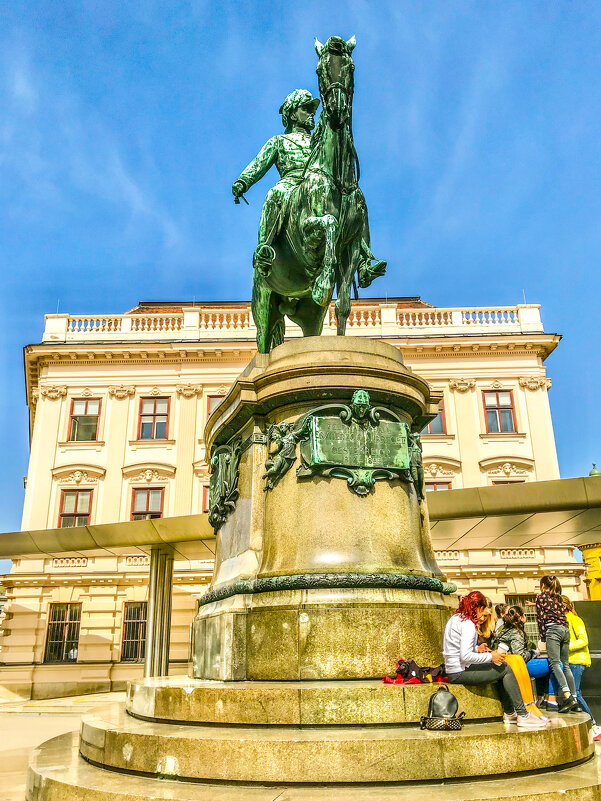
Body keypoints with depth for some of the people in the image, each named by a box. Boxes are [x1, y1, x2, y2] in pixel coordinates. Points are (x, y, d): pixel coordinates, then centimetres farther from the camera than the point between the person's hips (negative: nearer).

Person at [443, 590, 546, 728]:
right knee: (505, 669, -5)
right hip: (461, 673, -10)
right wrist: (491, 656, -16)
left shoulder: (455, 618, 13)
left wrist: (476, 648, 9)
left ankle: (509, 713, 15)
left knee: (503, 668, 15)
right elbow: (465, 656, -25)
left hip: (454, 670, 10)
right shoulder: (468, 624, -17)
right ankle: (522, 715, -1)